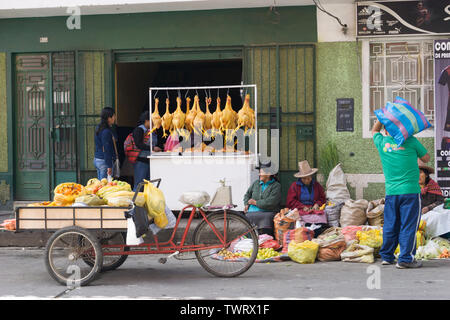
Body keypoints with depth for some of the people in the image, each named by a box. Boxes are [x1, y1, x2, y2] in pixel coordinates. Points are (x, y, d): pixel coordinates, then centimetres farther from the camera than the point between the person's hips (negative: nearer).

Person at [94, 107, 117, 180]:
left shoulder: (98, 128, 11)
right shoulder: (106, 131, -18)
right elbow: (106, 150, -20)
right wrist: (109, 166, -18)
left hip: (96, 159, 10)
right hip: (104, 161, -10)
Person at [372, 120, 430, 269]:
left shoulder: (382, 142, 6)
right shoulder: (410, 141, -2)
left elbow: (374, 131, 30)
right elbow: (426, 158, 9)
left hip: (391, 192, 4)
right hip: (410, 191, -4)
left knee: (390, 225, 13)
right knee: (408, 226, -1)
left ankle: (386, 256, 20)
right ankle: (405, 259, -2)